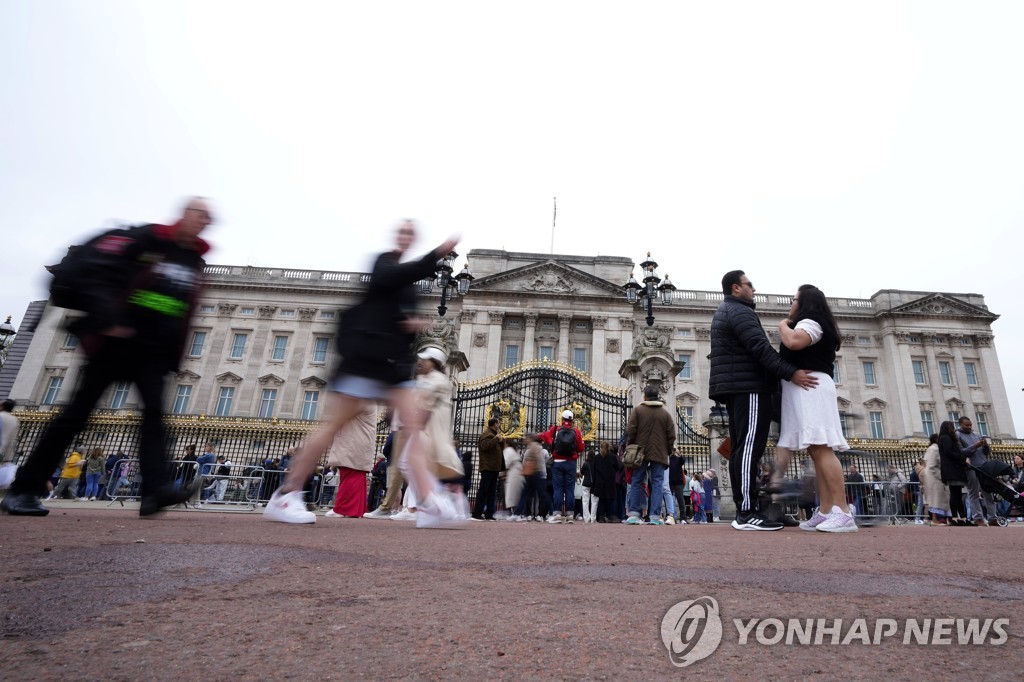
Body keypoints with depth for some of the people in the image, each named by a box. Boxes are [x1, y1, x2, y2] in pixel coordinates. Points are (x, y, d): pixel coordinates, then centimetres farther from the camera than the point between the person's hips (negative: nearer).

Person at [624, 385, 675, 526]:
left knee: (636, 482, 6)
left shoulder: (637, 410, 0)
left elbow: (630, 431, -5)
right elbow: (671, 435, 4)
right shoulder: (665, 413, 6)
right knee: (657, 483, 2)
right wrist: (667, 450, 13)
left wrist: (630, 447, 5)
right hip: (659, 454, 1)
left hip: (640, 452, -1)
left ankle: (633, 514, 1)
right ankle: (655, 516, -2)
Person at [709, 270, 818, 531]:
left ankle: (742, 511, 6)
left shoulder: (724, 312, 27)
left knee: (741, 449, 6)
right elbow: (760, 348, -18)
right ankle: (748, 513, -16)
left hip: (736, 387, 11)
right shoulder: (739, 311, -6)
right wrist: (790, 373, -19)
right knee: (750, 447, -14)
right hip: (748, 387, -11)